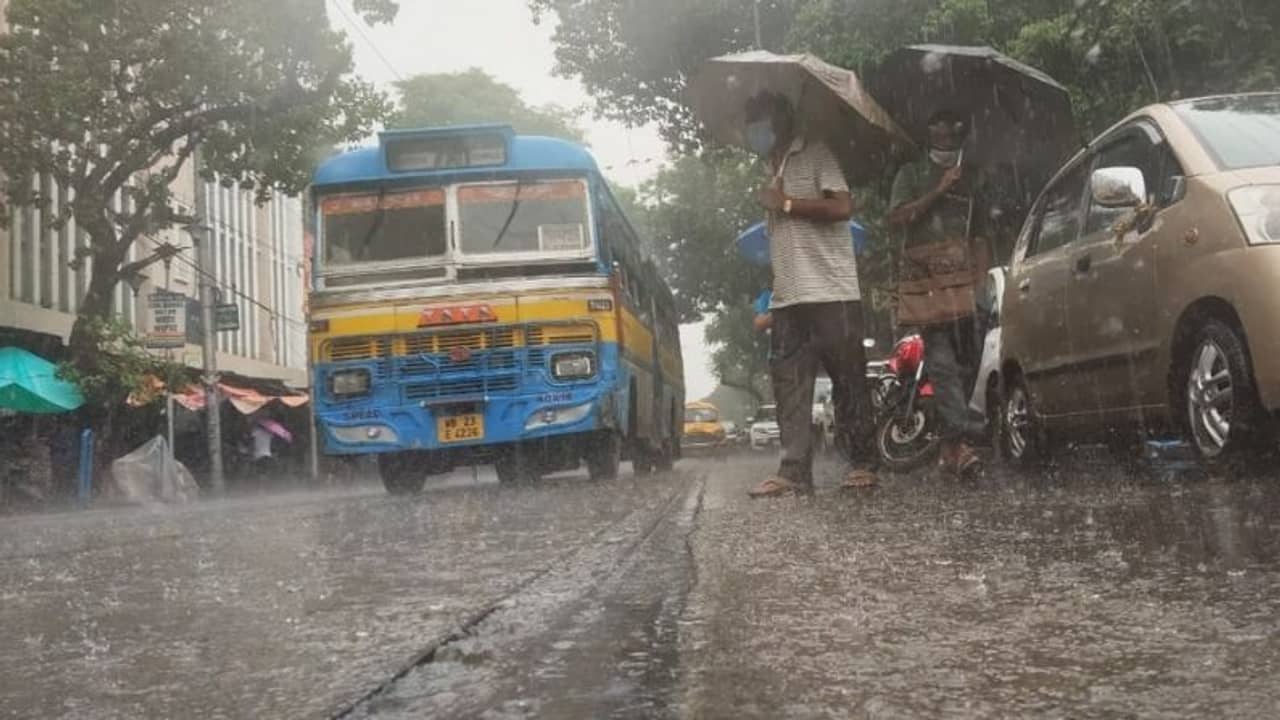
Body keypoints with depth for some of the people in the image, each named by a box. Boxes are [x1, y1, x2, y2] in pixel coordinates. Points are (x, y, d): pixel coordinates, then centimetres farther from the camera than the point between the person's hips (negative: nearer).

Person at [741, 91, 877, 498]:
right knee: (789, 384, 0)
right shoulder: (773, 167, 22)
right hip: (786, 297, 8)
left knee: (848, 381, -1)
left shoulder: (815, 154, -3)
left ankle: (862, 464, 7)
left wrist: (785, 203, -11)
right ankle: (794, 471, -1)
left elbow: (842, 206, -16)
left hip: (830, 293, -8)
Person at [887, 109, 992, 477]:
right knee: (940, 354, -17)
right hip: (923, 276, -4)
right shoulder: (911, 174, 14)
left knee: (966, 354, -2)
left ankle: (952, 445, 4)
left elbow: (979, 236, 23)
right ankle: (957, 432, -29)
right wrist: (938, 191, -6)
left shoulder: (971, 180, 25)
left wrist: (983, 279, 9)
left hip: (962, 275, 4)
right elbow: (896, 218, 0)